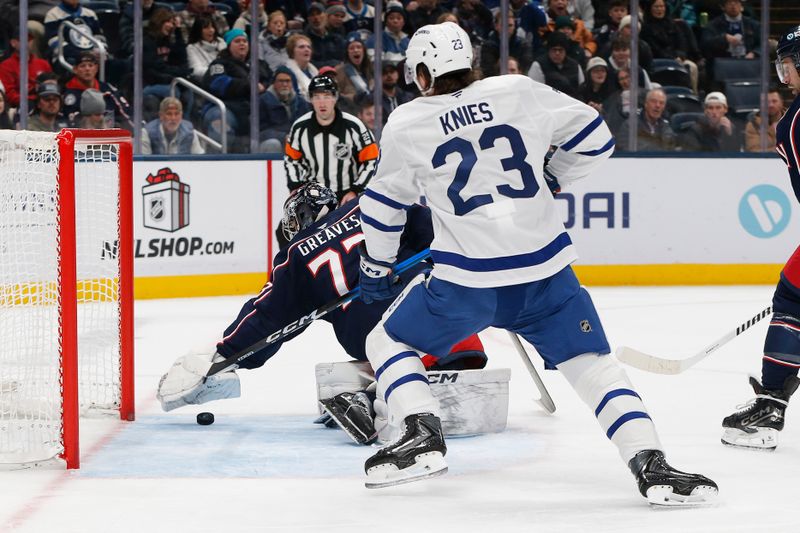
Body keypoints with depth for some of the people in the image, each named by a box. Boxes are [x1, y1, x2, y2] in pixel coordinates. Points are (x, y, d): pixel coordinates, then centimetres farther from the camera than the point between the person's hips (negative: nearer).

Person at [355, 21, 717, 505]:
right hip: (545, 272, 2)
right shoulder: (521, 92, 3)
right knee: (592, 362, 10)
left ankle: (423, 435, -1)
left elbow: (384, 205, 15)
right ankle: (650, 462, -6)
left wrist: (376, 270, 30)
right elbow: (595, 138, 11)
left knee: (389, 342, 18)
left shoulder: (406, 125, 3)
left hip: (464, 282, -2)